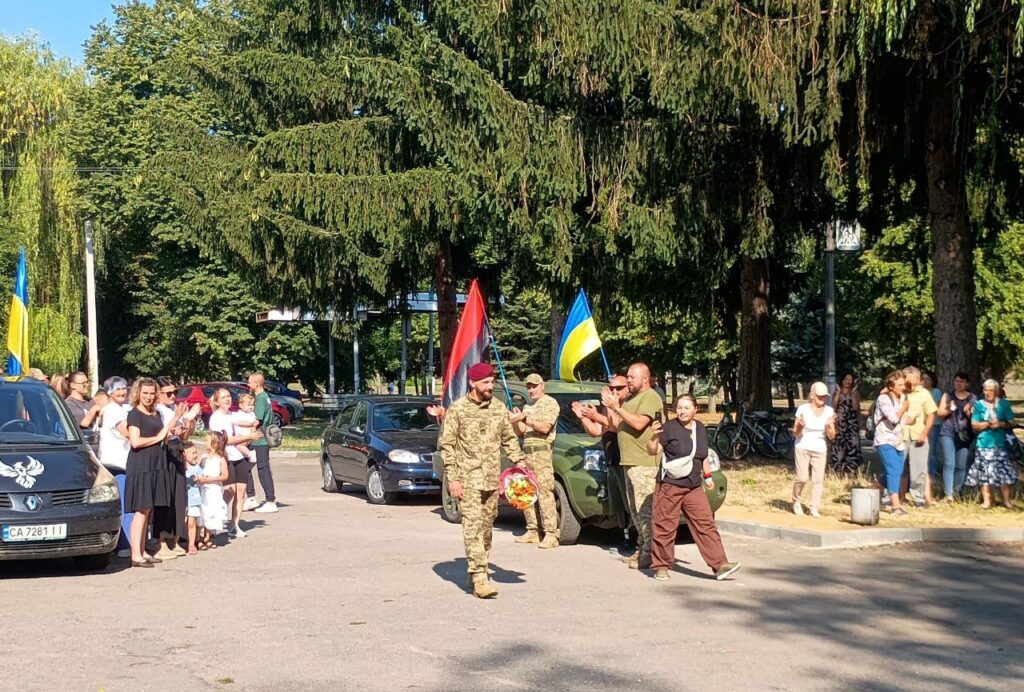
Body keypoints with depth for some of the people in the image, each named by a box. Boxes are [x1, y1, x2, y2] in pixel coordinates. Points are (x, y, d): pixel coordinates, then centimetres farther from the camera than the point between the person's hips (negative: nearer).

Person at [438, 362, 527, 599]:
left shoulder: (499, 408, 9)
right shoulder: (457, 409, -5)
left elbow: (509, 438, 18)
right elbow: (446, 444, -5)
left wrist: (519, 460, 3)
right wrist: (452, 478, -11)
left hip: (492, 478, 5)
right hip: (468, 478, -5)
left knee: (487, 524, 9)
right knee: (473, 524, -12)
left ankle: (476, 569, 23)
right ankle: (479, 578, -17)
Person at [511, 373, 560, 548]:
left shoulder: (549, 403, 0)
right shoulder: (528, 407, 23)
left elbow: (545, 428, -12)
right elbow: (520, 432, 21)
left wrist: (524, 419, -15)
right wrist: (515, 420, 2)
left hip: (541, 451, -8)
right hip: (526, 452, 8)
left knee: (544, 492, -14)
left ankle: (551, 534, -17)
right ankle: (532, 531, 9)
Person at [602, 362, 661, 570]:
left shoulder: (650, 397, -8)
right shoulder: (631, 399, 24)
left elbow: (639, 423, -21)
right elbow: (618, 426, 25)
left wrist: (617, 408, -17)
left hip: (645, 464, -10)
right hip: (630, 462, 10)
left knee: (645, 510, -11)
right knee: (636, 511, 12)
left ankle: (649, 554, -11)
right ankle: (642, 548, 19)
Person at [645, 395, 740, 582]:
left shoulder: (701, 429, 12)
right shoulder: (669, 428, -7)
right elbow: (653, 451, -10)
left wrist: (707, 476, 21)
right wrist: (654, 436, -27)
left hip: (694, 487, 5)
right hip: (670, 486, -5)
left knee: (705, 524, -1)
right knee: (664, 526, -2)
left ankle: (720, 564, -1)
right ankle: (661, 567, 9)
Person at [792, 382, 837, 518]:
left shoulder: (829, 411, 2)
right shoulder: (803, 409, -7)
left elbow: (832, 436, 3)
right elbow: (795, 433, -4)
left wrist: (830, 427, -18)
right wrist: (800, 427, -26)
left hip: (820, 450, 3)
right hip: (803, 448, -2)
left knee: (818, 479, -8)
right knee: (802, 478, -10)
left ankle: (814, 508, -3)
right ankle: (796, 501, 15)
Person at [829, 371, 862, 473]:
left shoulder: (855, 394, 7)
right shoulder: (837, 393, 8)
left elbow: (856, 407, -10)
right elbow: (833, 406, -8)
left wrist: (853, 393, -11)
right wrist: (838, 392, -10)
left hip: (852, 423, 0)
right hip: (839, 423, 0)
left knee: (852, 445, -8)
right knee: (838, 445, -5)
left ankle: (850, 468, -3)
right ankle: (838, 468, 2)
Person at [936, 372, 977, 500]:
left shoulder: (972, 398, 8)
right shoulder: (947, 396, 8)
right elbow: (940, 413, 5)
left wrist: (968, 413, -12)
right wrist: (949, 409, -12)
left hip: (964, 435, 1)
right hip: (948, 434, -1)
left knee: (961, 466, 3)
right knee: (949, 464, -10)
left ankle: (956, 492, 16)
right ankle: (948, 494, -13)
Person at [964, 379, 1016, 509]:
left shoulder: (1004, 404, 8)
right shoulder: (979, 405, 5)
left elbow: (1011, 422, 6)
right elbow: (975, 425, 1)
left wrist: (1000, 424, -12)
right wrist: (988, 423, -13)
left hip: (1000, 444, 0)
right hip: (984, 444, 0)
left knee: (1006, 473, -4)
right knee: (985, 473, 1)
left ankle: (1006, 500, 9)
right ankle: (987, 500, 9)